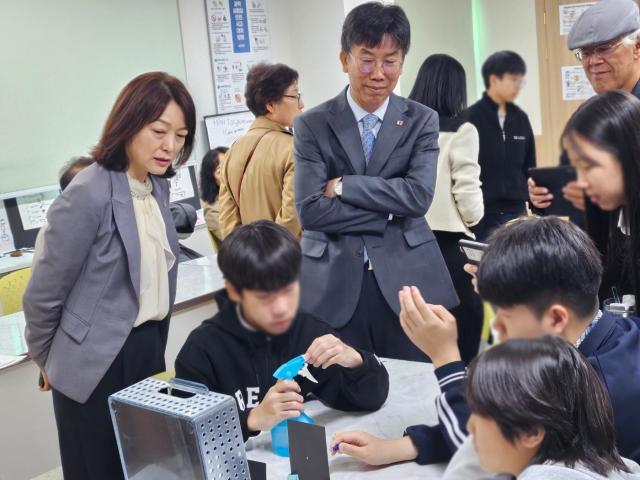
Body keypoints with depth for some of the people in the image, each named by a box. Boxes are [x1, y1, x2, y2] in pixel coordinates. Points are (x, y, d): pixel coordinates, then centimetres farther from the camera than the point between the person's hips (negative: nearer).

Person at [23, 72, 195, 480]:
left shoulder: (158, 186, 3)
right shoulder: (88, 195, -21)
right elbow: (43, 295, -12)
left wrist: (153, 344, 18)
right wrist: (48, 360, 3)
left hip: (149, 353, 7)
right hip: (97, 367, -7)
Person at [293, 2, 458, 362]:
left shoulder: (422, 121, 4)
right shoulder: (312, 125, 0)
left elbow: (418, 195, -11)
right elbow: (310, 211, -9)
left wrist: (344, 185, -11)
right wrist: (390, 214, -10)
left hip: (406, 281, 1)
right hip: (335, 285, -1)